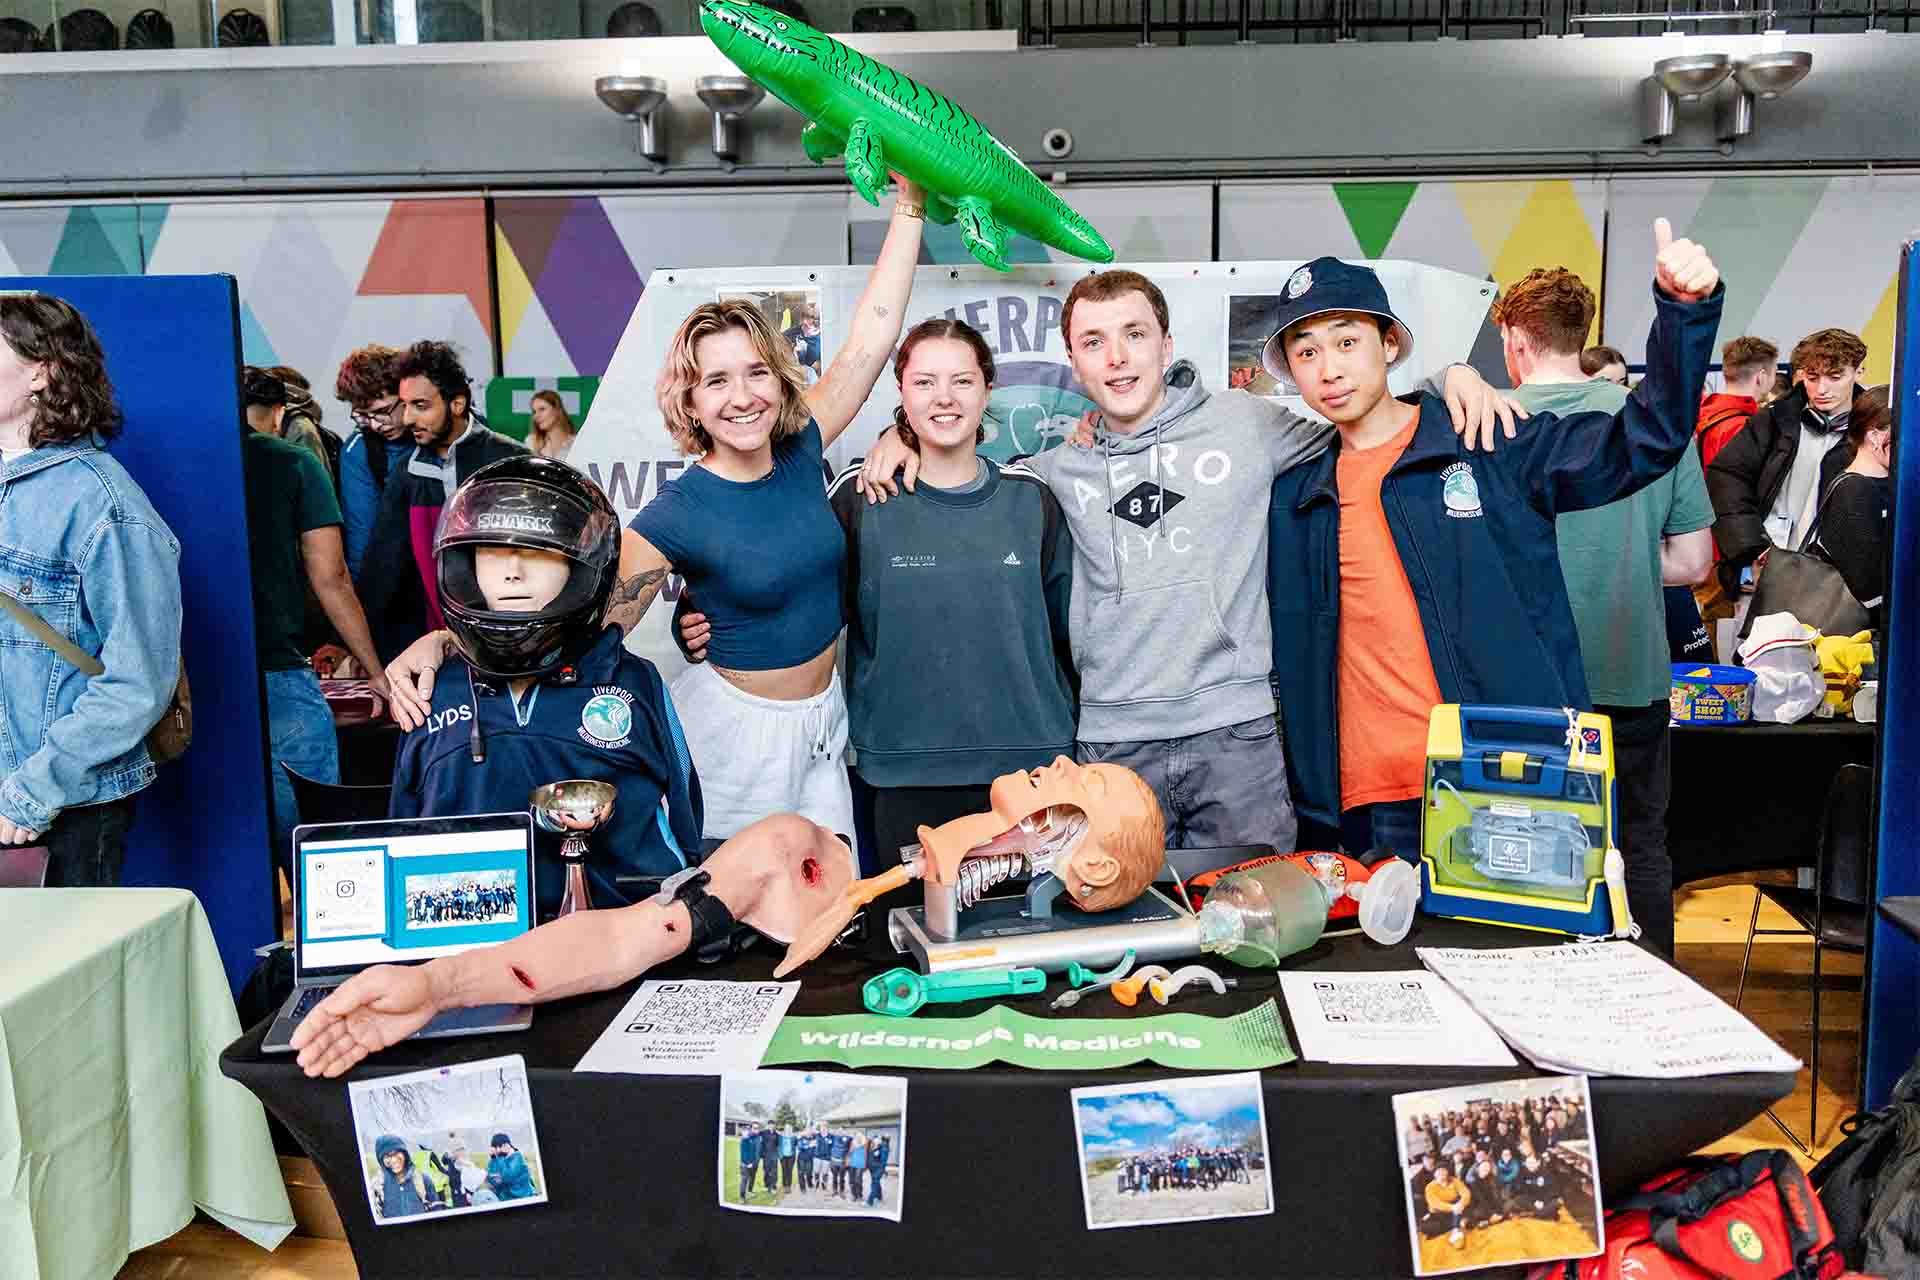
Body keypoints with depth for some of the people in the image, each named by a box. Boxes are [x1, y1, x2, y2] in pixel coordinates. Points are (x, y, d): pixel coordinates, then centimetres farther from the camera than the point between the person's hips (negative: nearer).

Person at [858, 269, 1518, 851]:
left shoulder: (1246, 422, 6)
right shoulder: (1060, 471, 11)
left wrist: (1450, 376, 5)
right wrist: (900, 434, 10)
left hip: (1236, 735, -1)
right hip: (1111, 744, 1)